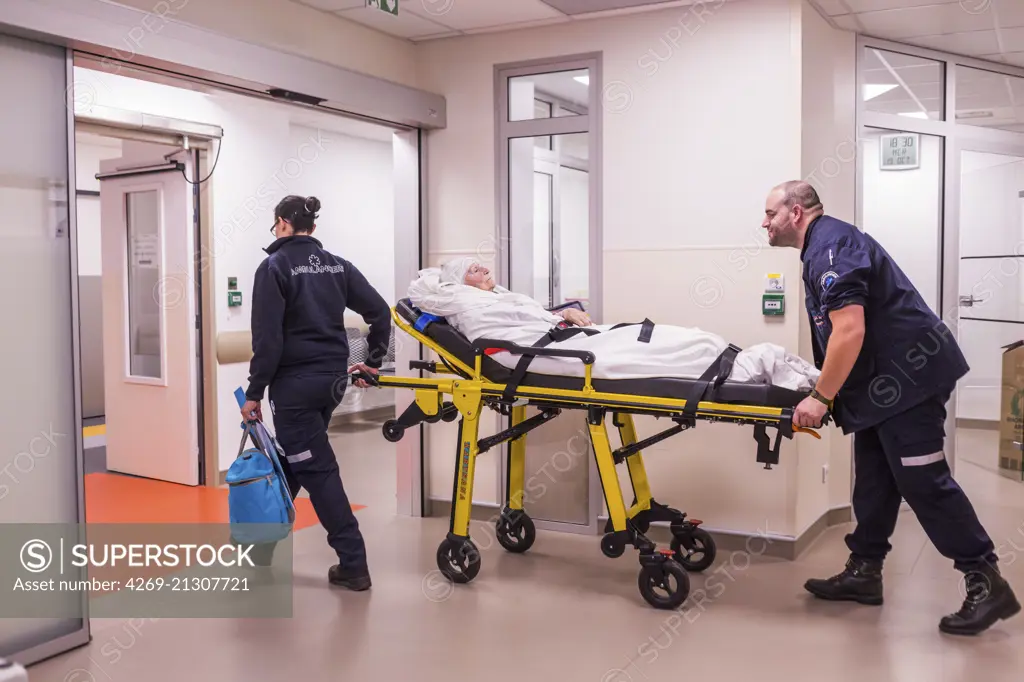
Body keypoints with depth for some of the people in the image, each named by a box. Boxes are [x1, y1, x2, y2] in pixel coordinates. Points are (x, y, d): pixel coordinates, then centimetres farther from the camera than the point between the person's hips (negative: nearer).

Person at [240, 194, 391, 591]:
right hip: (333, 379, 7)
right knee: (289, 459, 20)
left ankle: (353, 564, 0)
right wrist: (373, 361, 13)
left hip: (295, 382, -7)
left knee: (316, 469, -1)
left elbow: (268, 338, -15)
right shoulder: (337, 265, 7)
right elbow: (380, 312, 3)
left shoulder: (275, 267, -9)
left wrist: (254, 392, -9)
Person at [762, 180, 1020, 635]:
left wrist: (821, 398, -19)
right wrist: (823, 388, 23)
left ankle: (987, 583, 2)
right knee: (874, 480, 13)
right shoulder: (826, 244, 18)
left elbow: (850, 331, -25)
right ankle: (864, 571, 21)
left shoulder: (829, 246, -15)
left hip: (906, 378, -11)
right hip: (886, 381, 11)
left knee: (923, 482, -7)